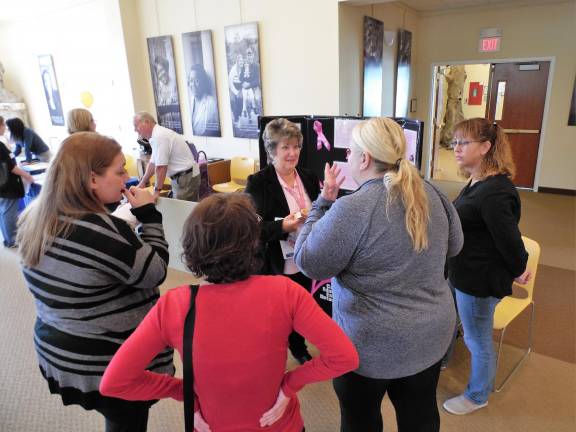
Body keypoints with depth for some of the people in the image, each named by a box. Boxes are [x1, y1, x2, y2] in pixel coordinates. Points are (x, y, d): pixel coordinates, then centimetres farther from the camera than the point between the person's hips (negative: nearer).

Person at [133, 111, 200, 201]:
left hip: (185, 177, -9)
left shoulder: (159, 136, -18)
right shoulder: (158, 134, 13)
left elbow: (161, 167, -20)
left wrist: (157, 190, -12)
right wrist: (143, 182, 23)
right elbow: (153, 163, 21)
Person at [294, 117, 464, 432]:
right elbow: (453, 246, 11)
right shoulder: (431, 194, -4)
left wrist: (323, 202, -9)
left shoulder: (351, 209, -25)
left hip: (372, 343, -6)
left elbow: (309, 263, -15)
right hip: (431, 334, 6)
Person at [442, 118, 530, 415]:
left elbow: (509, 239, -23)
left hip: (480, 281, -9)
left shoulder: (494, 192, -29)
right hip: (463, 274, 10)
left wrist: (518, 271, -7)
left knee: (477, 340, 12)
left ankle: (477, 396, 36)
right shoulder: (477, 183, 4)